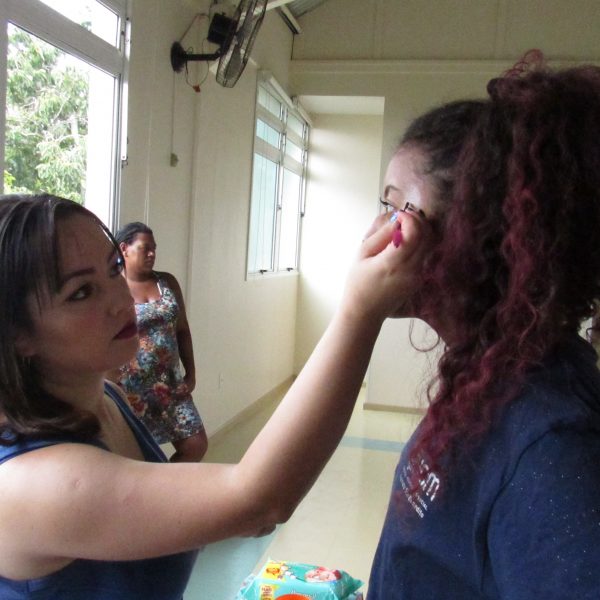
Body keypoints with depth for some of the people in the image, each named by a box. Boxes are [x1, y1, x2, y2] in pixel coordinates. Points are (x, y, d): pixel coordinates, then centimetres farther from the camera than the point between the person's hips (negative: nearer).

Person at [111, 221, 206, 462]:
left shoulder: (167, 282, 7)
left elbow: (182, 330, 11)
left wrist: (190, 374, 8)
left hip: (170, 383, 5)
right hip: (130, 388, -5)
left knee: (196, 445, 4)